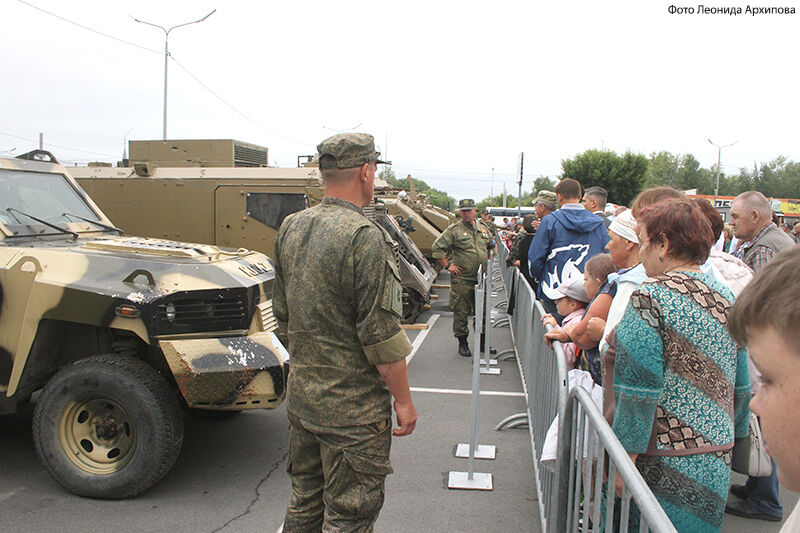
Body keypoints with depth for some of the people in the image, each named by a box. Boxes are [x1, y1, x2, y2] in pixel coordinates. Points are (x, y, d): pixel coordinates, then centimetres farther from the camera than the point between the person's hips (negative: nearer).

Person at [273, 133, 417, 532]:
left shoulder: (290, 228, 4)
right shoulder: (366, 238, -20)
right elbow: (382, 337, -20)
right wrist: (404, 401, -9)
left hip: (300, 397, 8)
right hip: (352, 409, -7)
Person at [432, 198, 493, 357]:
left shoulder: (484, 229, 11)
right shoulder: (454, 230, -6)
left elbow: (492, 246, 29)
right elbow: (437, 247, -8)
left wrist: (488, 262, 16)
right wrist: (448, 265, -10)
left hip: (482, 279, 5)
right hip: (462, 279, -5)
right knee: (461, 312, -1)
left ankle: (482, 341, 25)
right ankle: (463, 343, 12)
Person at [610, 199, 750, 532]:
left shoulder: (650, 297, -16)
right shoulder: (725, 298, 6)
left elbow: (640, 388, -19)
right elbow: (741, 385, 13)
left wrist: (625, 456, -14)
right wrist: (734, 437, 24)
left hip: (666, 460, -7)